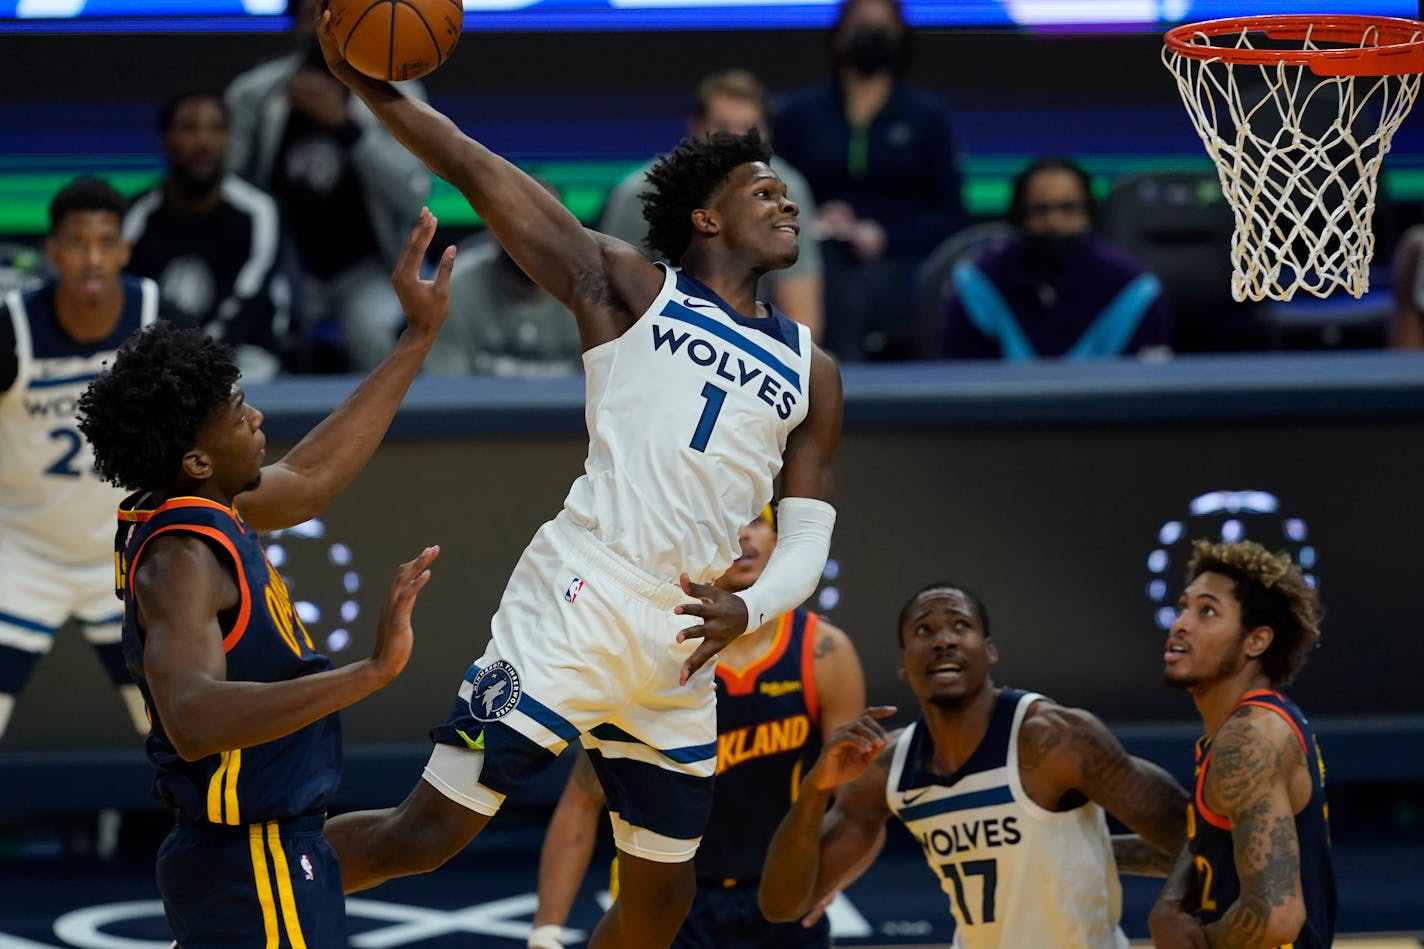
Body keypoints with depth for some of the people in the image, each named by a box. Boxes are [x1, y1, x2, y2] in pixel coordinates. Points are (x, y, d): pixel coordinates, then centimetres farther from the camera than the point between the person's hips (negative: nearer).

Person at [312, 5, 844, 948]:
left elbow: (809, 536, 12)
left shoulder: (810, 371, 17)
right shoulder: (630, 289, 6)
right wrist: (376, 92, -13)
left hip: (684, 645, 5)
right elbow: (484, 175, -1)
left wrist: (749, 608, -9)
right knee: (428, 833, -10)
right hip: (575, 610, -5)